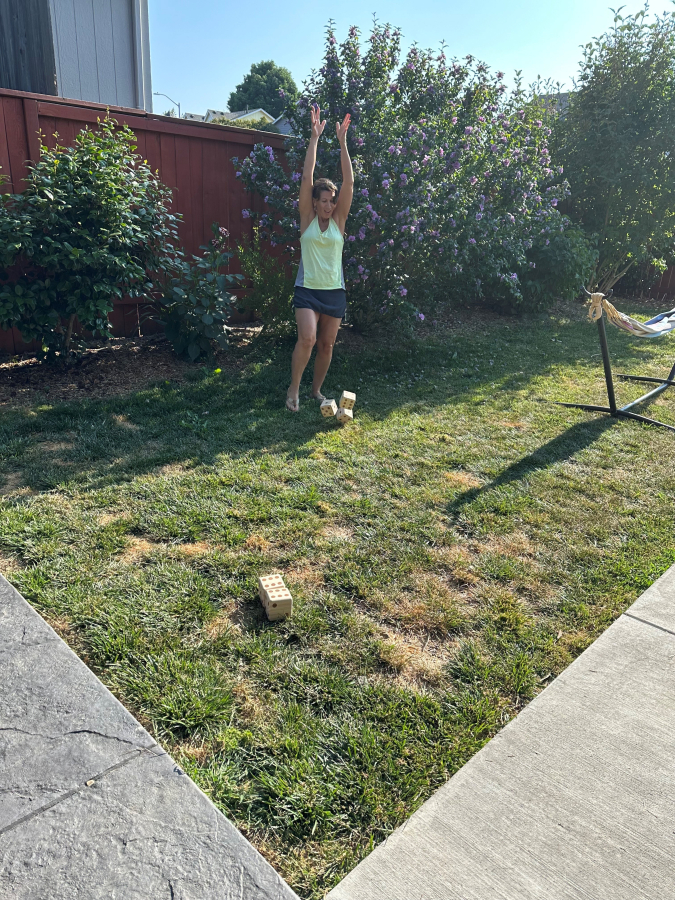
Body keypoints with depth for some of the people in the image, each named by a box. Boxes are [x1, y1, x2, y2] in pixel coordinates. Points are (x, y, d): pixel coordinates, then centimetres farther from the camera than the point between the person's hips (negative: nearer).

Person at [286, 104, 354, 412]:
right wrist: (314, 138, -13)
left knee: (327, 345, 7)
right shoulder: (307, 219, 0)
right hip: (308, 289, -3)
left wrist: (342, 140, -7)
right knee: (307, 339, -20)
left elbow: (349, 181, -3)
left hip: (335, 291, 3)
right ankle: (294, 389, -2)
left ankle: (316, 389, 26)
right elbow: (307, 178, -8)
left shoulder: (338, 220, 5)